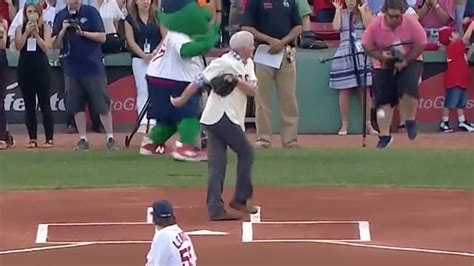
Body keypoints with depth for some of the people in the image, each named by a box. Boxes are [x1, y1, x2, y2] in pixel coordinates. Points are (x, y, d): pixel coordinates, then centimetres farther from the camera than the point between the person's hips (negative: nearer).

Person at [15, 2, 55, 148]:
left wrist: (36, 34, -18)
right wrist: (27, 32, -16)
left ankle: (49, 138, 0)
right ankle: (32, 138, 9)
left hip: (41, 67, -3)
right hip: (24, 68, 3)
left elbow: (46, 47, -9)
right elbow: (18, 46, -7)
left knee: (45, 104, -3)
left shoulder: (45, 28, 1)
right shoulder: (20, 29, 6)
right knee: (29, 105, 5)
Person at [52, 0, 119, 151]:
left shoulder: (91, 12, -2)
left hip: (93, 67, -3)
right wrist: (63, 31, -12)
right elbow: (56, 45, 5)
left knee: (103, 104, -3)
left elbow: (102, 37, -5)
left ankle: (110, 138, 3)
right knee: (76, 105, 5)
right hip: (72, 69, 3)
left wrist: (82, 33, -17)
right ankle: (83, 140, 14)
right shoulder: (60, 16, 5)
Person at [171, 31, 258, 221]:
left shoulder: (248, 64, 14)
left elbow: (252, 90, 3)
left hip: (231, 118, 8)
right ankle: (241, 199, 9)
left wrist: (237, 81, -14)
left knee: (217, 165, 2)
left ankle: (215, 209, -2)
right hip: (221, 117, -8)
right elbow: (200, 81, -12)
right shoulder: (225, 63, -11)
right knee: (246, 153, 0)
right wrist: (181, 100, -12)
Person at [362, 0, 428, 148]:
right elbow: (367, 45, -6)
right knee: (383, 100, -1)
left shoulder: (411, 23, -18)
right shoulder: (375, 25, -15)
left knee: (408, 85, -29)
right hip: (384, 66, 2)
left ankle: (410, 121, -4)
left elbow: (421, 44, -12)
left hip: (410, 62, -2)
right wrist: (380, 55, -24)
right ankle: (384, 136, 12)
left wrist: (406, 60, -23)